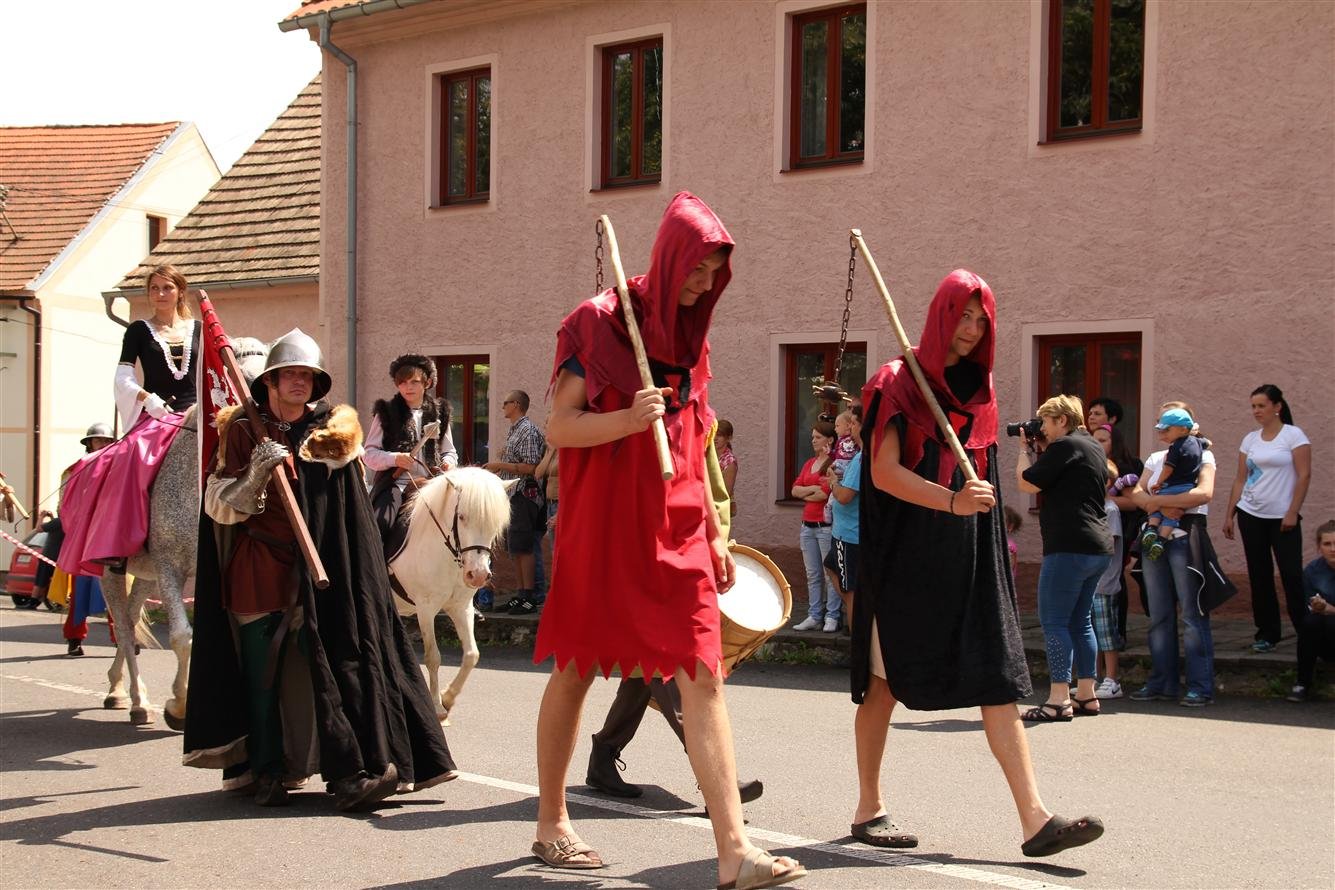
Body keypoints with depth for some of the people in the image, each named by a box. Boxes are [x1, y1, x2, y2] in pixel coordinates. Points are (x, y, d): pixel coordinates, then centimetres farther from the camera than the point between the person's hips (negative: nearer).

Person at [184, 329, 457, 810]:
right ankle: (268, 771, 11)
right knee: (263, 673, 2)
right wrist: (257, 473, -17)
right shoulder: (242, 433, 5)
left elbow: (351, 517, 13)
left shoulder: (332, 435, 8)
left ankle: (350, 769, -7)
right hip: (257, 571, 0)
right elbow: (219, 507, -1)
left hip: (319, 569, 0)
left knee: (332, 659, -7)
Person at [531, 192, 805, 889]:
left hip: (677, 535, 5)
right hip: (603, 530, -5)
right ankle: (551, 823, 25)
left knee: (703, 678, -6)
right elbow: (559, 427, -10)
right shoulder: (600, 323, -6)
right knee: (575, 671, 8)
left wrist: (714, 535, 19)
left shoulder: (689, 339, 13)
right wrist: (629, 419, -26)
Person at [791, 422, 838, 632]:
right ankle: (814, 616, 16)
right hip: (808, 525, 8)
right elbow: (795, 489, 10)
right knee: (812, 575, 11)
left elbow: (825, 494, -17)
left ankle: (832, 617, 0)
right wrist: (813, 489, -8)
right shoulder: (809, 464, 16)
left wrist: (805, 495, 0)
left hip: (827, 525, -8)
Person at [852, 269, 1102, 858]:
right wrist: (952, 501, -28)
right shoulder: (897, 383, -5)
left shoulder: (978, 388, 13)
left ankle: (1034, 820, -10)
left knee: (999, 680, -4)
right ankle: (868, 809, 18)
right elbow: (883, 472, -15)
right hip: (908, 553, -5)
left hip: (971, 554, 5)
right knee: (887, 679, 5)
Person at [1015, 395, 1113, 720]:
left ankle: (1059, 699, -12)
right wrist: (1033, 451, 19)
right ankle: (1086, 695, 16)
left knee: (1054, 621, -8)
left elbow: (1026, 483, -10)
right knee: (1080, 621, 14)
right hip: (1097, 548, 10)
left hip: (1070, 547, -10)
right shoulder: (1093, 447, 19)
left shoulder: (1065, 446, -11)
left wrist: (1024, 449, 4)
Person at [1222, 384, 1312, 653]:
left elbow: (1304, 475, -9)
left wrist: (1292, 513, -14)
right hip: (1250, 515, 5)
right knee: (1259, 576, 6)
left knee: (1291, 575, -9)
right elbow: (1240, 479, 12)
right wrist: (1229, 515, 7)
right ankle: (1267, 633, 13)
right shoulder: (1250, 439, 10)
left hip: (1282, 518, -5)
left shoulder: (1293, 435, -5)